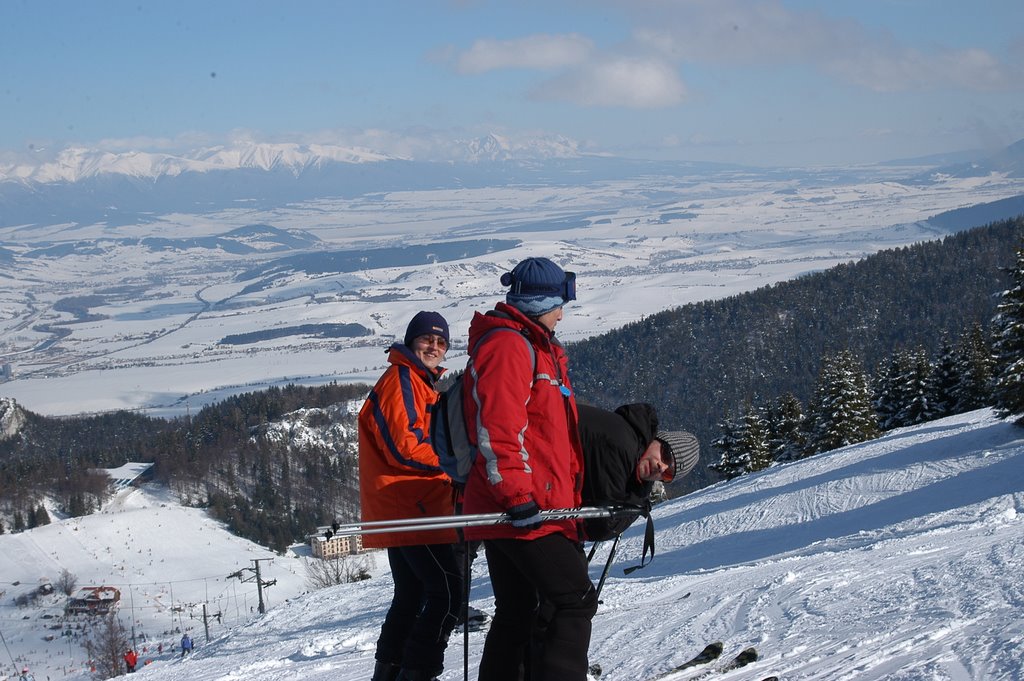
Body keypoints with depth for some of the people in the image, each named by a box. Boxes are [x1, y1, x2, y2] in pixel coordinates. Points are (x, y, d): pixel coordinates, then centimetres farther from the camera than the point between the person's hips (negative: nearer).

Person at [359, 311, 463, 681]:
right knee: (447, 591, -15)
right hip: (410, 508, -11)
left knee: (412, 594, 18)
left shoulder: (424, 384, 21)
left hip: (400, 510, 11)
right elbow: (403, 447, -19)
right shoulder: (401, 380, -11)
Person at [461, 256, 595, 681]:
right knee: (575, 602, -11)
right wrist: (516, 494, -25)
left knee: (516, 614, 13)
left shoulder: (536, 347, 24)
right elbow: (498, 427, -21)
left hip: (530, 507, 11)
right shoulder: (507, 345, -11)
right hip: (525, 512, -11)